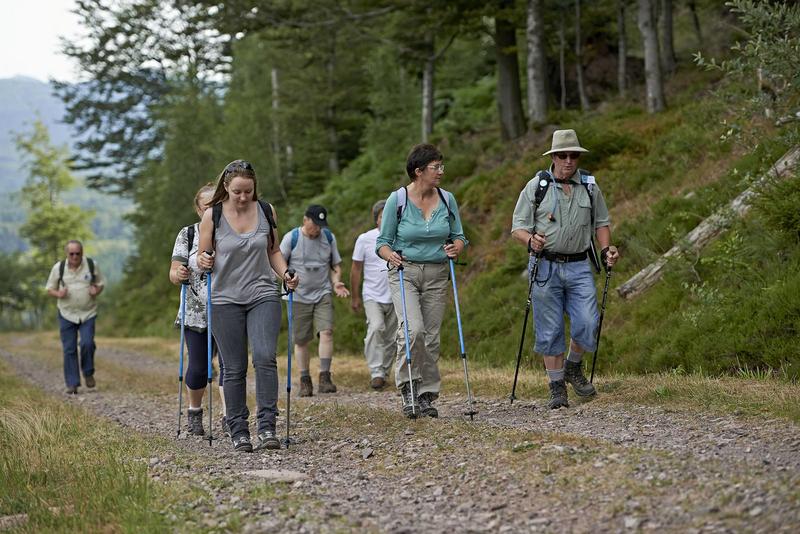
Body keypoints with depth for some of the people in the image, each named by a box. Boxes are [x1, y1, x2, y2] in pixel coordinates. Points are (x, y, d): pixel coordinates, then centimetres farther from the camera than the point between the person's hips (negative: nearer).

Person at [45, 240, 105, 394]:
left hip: (88, 313, 0)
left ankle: (88, 373, 12)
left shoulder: (92, 265, -1)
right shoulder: (58, 268, -2)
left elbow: (100, 283, 9)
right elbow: (50, 289, 7)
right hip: (67, 314, 0)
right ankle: (72, 384, 5)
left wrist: (96, 290, -14)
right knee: (69, 349, -1)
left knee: (87, 343, -15)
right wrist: (58, 294, -15)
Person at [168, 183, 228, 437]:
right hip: (196, 313, 0)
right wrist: (179, 274, -25)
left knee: (229, 362, -9)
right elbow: (174, 273, -2)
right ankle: (194, 412, 27)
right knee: (198, 367, 3)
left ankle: (228, 419, -8)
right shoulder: (187, 235, 2)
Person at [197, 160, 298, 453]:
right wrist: (203, 262, -18)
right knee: (235, 368, 1)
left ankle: (267, 427, -15)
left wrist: (285, 274, -2)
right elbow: (203, 256, 5)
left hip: (263, 295, 1)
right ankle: (238, 431, 10)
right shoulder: (212, 216, -3)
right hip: (226, 299, -1)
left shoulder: (266, 211, 4)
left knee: (265, 357, -17)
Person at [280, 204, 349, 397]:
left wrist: (336, 282, -4)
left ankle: (324, 377, -15)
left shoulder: (329, 237, 5)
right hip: (299, 296, -1)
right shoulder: (291, 238, -5)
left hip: (323, 294, 2)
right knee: (301, 340, 3)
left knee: (326, 331, -17)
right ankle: (305, 381, 15)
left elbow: (335, 265, 14)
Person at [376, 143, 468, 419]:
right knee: (413, 329, -21)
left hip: (436, 274, 4)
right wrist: (390, 255, -23)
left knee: (431, 336, 3)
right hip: (404, 272, -3)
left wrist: (456, 247, -10)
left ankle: (426, 396, 14)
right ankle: (407, 386, -4)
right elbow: (383, 241, -1)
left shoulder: (447, 199, 3)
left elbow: (459, 236, 12)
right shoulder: (397, 200, -6)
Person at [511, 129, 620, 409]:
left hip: (579, 266, 2)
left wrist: (606, 249, 2)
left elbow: (601, 223, 19)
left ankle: (573, 367, 22)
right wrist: (531, 240, -23)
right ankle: (557, 386, 12)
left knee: (586, 325, -6)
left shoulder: (590, 187, 8)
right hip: (545, 266, -2)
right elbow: (518, 227, -2)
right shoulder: (536, 186, -2)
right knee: (550, 330, 1)